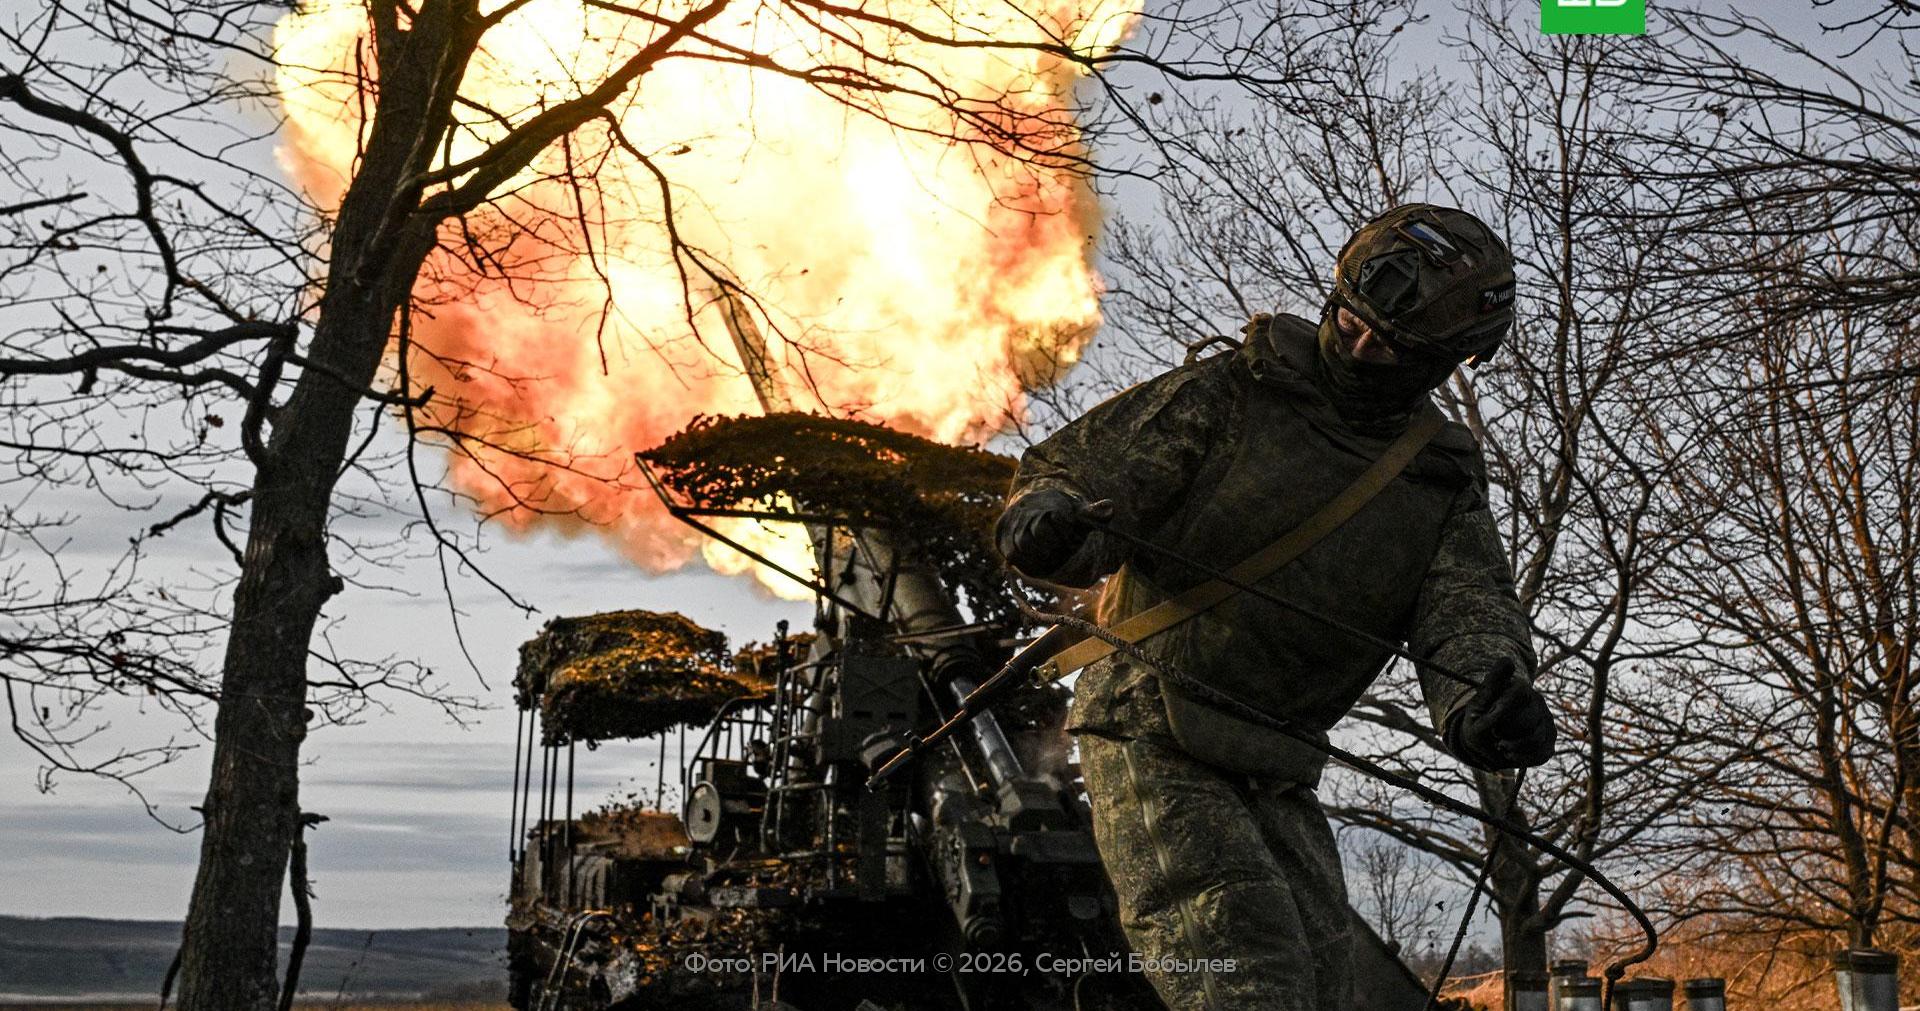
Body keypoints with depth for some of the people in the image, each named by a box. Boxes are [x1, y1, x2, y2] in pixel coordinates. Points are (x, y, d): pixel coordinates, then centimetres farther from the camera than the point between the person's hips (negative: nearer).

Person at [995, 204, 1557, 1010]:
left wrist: (1487, 706, -31)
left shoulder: (1444, 483, 7)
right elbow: (1076, 468, -6)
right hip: (1151, 739, -5)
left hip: (1276, 776, 6)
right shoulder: (1230, 394, -4)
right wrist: (1049, 520, -32)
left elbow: (1467, 612, -7)